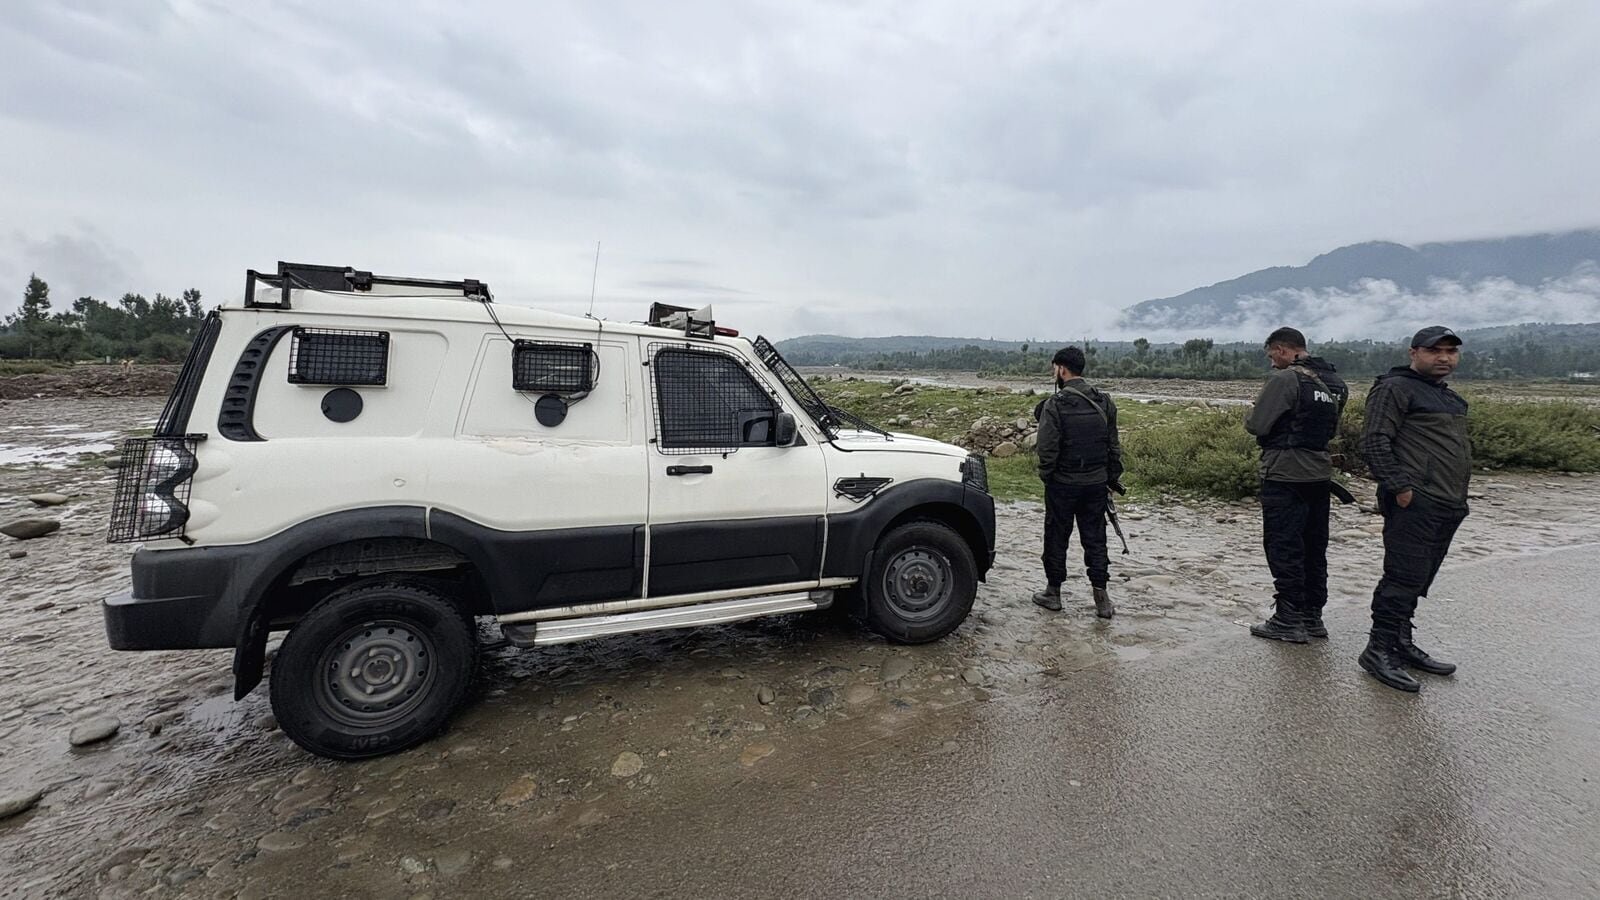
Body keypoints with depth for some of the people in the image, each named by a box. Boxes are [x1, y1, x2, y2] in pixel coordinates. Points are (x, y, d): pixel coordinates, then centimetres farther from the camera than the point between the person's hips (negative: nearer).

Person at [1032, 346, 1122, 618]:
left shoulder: (1055, 403, -15)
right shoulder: (1104, 401, 4)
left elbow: (1047, 447, -16)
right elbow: (1114, 445, 10)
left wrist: (1045, 473, 0)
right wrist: (1114, 476, 17)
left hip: (1063, 484, -5)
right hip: (1096, 483, 5)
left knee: (1057, 537, 9)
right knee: (1095, 538, 11)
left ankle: (1053, 593, 19)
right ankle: (1101, 599, 12)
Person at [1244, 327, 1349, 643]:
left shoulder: (1286, 379, -15)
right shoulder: (1335, 382, 11)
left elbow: (1256, 425, -16)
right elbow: (1332, 429, 19)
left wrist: (1251, 418, 5)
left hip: (1285, 477, -8)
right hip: (1320, 475, 8)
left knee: (1283, 547, -1)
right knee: (1313, 548, 14)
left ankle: (1289, 621, 4)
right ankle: (1312, 617, 23)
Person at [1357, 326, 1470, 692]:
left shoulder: (1450, 397, 23)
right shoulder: (1395, 388, -6)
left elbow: (1457, 447, 30)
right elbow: (1374, 442, -15)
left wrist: (1459, 497, 20)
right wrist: (1399, 486, -21)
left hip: (1447, 506, 9)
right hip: (1414, 502, -9)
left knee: (1417, 580, 13)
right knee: (1404, 577, -10)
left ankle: (1402, 644, 22)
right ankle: (1378, 650, -3)